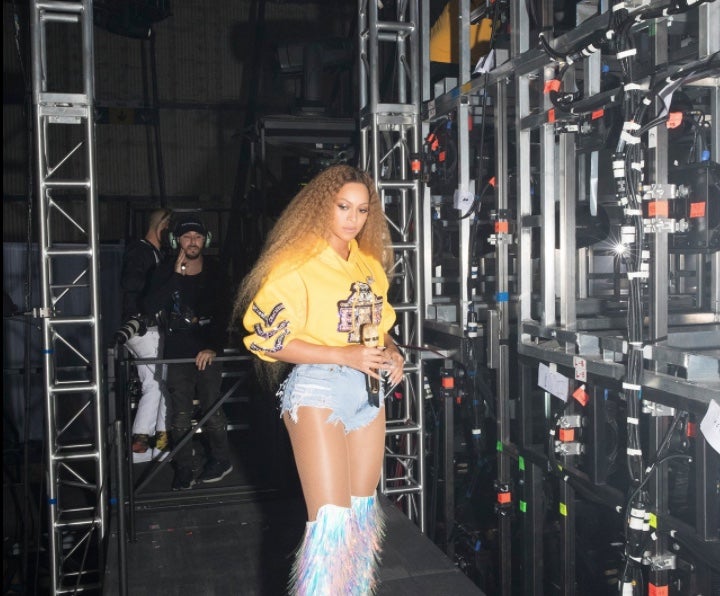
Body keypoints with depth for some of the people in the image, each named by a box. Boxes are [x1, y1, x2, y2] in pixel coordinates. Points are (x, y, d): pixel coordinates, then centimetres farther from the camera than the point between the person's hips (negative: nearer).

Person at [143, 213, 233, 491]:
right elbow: (151, 306, -12)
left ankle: (221, 460, 15)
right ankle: (183, 471, 12)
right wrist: (176, 276, -18)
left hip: (207, 352, 0)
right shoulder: (165, 271, 1)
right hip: (176, 353, 1)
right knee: (180, 416, 1)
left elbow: (222, 314, -1)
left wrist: (214, 347, -11)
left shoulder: (213, 272, 2)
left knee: (211, 410, -5)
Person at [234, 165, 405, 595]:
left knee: (363, 509, 15)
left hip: (368, 389, 7)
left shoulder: (370, 264, 10)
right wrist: (345, 356, -21)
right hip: (318, 388, -7)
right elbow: (270, 340, -14)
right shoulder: (297, 264, -11)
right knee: (331, 518, -10)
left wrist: (391, 353, 0)